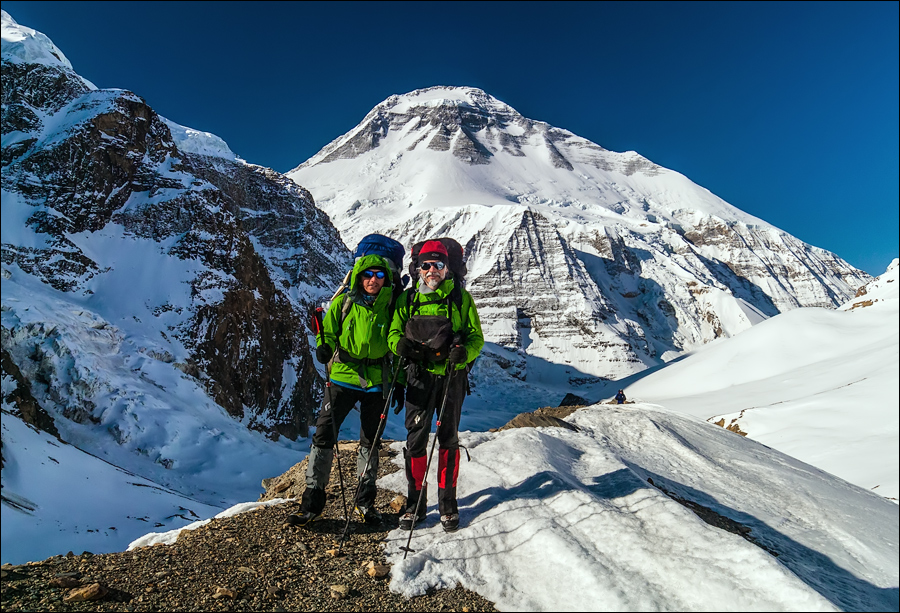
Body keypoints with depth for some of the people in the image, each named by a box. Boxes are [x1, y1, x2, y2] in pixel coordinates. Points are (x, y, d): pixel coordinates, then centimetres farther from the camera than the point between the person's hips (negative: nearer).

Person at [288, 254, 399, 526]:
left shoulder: (391, 306, 2)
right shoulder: (343, 302, 0)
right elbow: (327, 332, 4)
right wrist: (324, 347, -19)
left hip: (376, 383, 1)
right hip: (342, 378, -1)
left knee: (370, 442, 11)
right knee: (324, 435, -4)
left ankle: (365, 501, 28)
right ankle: (312, 501, 13)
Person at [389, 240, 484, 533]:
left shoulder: (461, 297, 4)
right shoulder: (407, 298, 9)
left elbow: (476, 335, 3)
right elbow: (394, 332, 10)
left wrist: (464, 352, -18)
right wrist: (400, 344, -13)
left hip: (452, 376, -1)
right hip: (420, 377, 1)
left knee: (448, 438, 7)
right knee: (416, 438, 2)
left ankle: (448, 504, 22)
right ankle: (415, 503, 19)